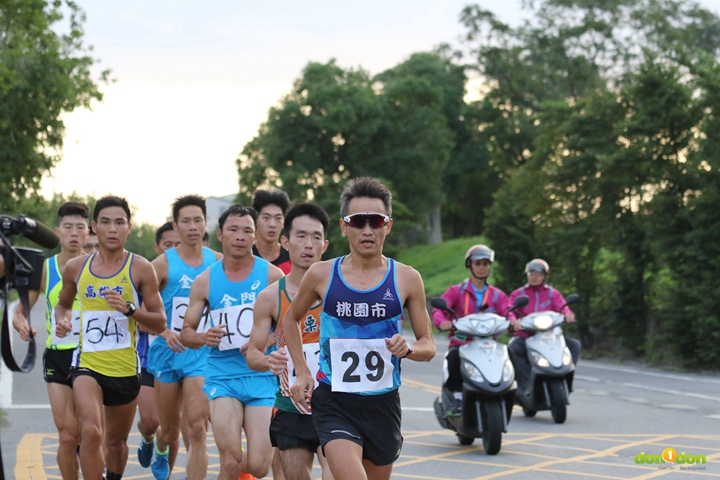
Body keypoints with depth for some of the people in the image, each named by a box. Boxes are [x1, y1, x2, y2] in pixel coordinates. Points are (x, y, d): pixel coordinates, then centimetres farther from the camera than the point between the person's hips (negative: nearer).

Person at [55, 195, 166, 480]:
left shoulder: (140, 269, -4)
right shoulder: (75, 268, 3)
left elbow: (159, 323, -2)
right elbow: (64, 304, 22)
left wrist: (129, 309, -20)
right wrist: (62, 320, 0)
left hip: (125, 368, 0)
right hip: (87, 363, 0)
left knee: (116, 441, 16)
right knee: (91, 432, -24)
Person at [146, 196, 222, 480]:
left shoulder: (218, 262, 3)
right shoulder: (163, 264, -3)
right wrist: (164, 332, -19)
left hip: (202, 353, 0)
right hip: (168, 352, 0)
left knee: (197, 429, -16)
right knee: (170, 431, 12)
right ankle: (159, 448, 48)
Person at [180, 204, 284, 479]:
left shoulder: (272, 275, 1)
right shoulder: (205, 281, 5)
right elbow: (186, 333, 10)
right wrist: (203, 338, -12)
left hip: (262, 376, 0)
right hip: (223, 376, 0)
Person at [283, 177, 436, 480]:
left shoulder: (406, 279, -1)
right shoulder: (321, 275, -1)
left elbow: (428, 347, 5)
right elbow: (291, 319, 17)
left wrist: (408, 349, -18)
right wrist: (302, 372, 6)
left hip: (383, 401, 2)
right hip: (333, 401, -2)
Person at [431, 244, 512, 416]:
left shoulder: (497, 295, 19)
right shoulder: (456, 291, 12)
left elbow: (507, 312, 1)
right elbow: (439, 310, -5)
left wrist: (512, 321, -25)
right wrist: (442, 321, -29)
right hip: (461, 342, -2)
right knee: (454, 356, -35)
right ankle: (458, 397, -24)